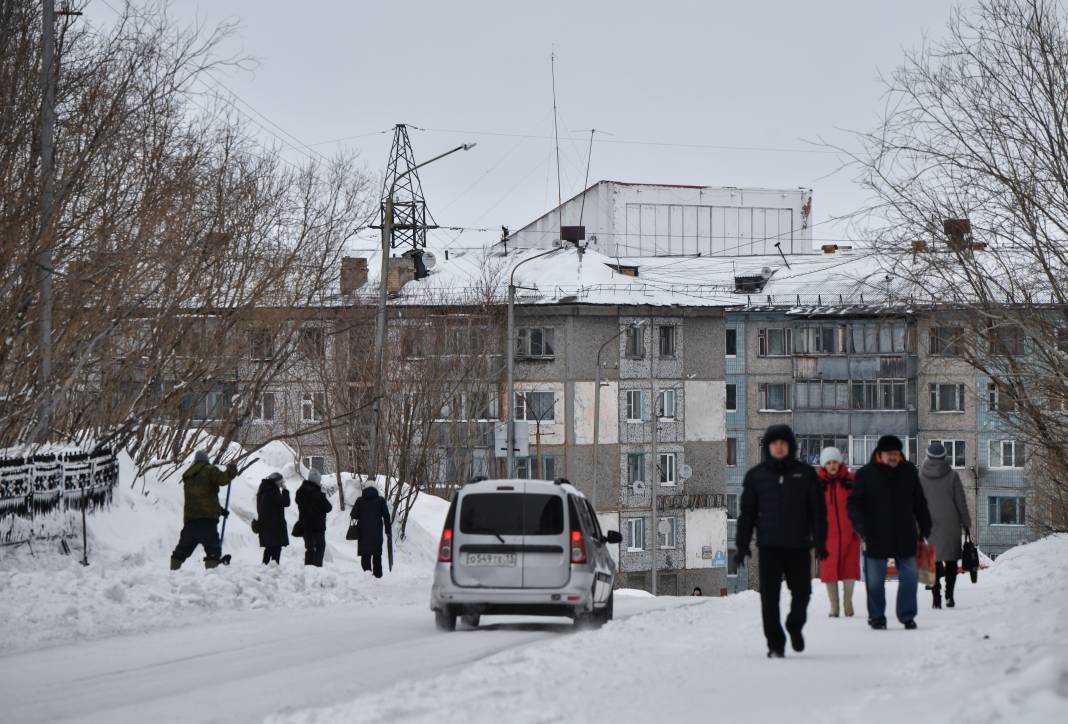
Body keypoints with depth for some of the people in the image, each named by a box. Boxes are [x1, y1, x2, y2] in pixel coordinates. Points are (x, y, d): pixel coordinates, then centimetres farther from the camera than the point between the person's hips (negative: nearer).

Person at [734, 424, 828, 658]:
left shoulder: (806, 474, 5)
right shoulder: (756, 476, 6)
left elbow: (818, 510, 7)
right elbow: (747, 512, 7)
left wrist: (820, 541, -1)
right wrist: (742, 545, 2)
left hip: (799, 545, 0)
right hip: (769, 545, 0)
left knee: (802, 592, 5)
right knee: (769, 597, -4)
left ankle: (795, 627, 33)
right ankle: (775, 643, 4)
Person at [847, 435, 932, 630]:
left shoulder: (909, 472, 8)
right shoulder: (866, 474, -2)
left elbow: (919, 502, 17)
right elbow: (854, 503, -2)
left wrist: (925, 527, 15)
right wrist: (861, 525, -16)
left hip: (905, 537, 2)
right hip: (876, 537, -2)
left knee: (909, 576, 1)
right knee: (875, 579, 4)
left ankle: (907, 615, 11)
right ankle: (877, 617, 15)